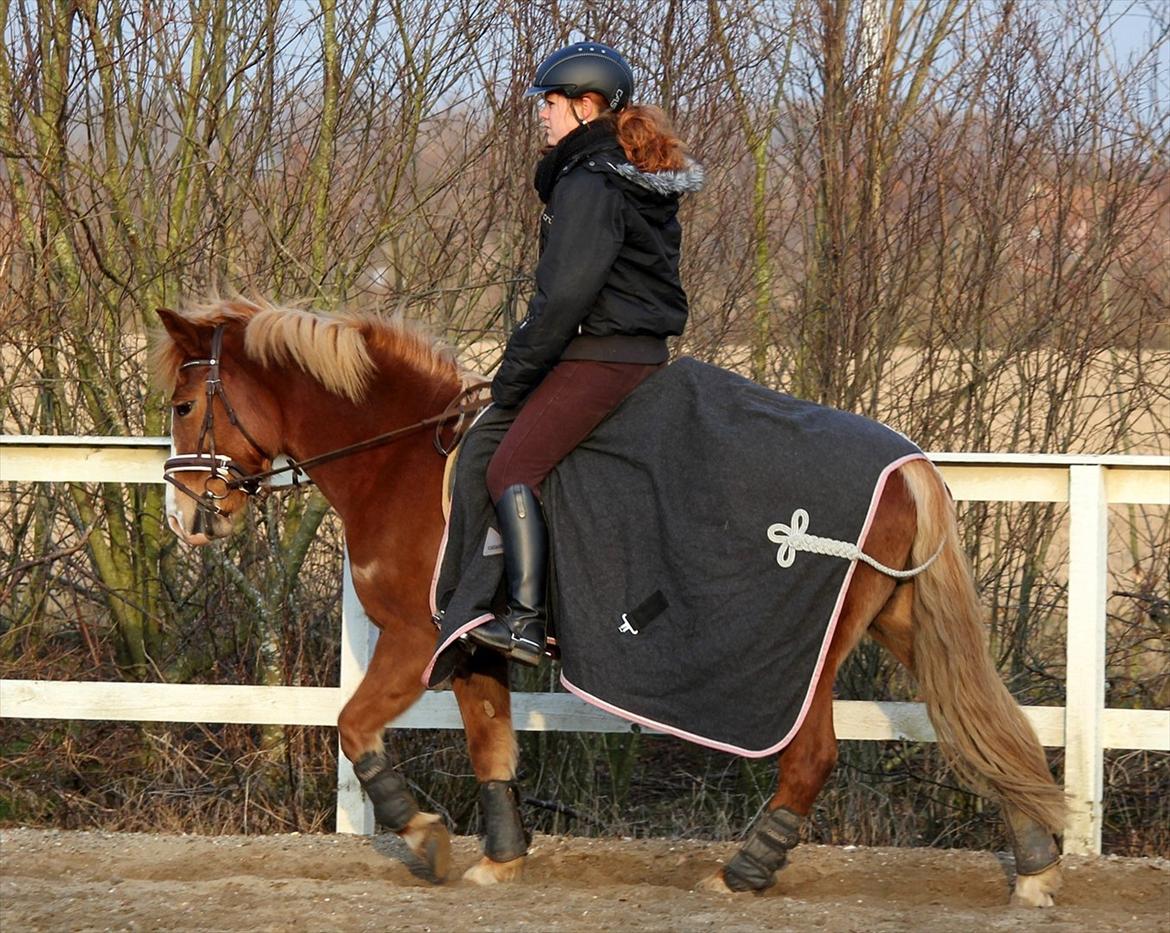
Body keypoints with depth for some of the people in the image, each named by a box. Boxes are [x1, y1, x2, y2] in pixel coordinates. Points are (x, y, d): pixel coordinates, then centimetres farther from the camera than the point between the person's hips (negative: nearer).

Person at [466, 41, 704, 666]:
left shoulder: (587, 182, -14)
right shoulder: (643, 181, 17)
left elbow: (563, 295, -19)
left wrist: (513, 375, -10)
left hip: (600, 354, -11)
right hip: (646, 350, 11)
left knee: (510, 469, -12)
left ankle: (525, 621, -21)